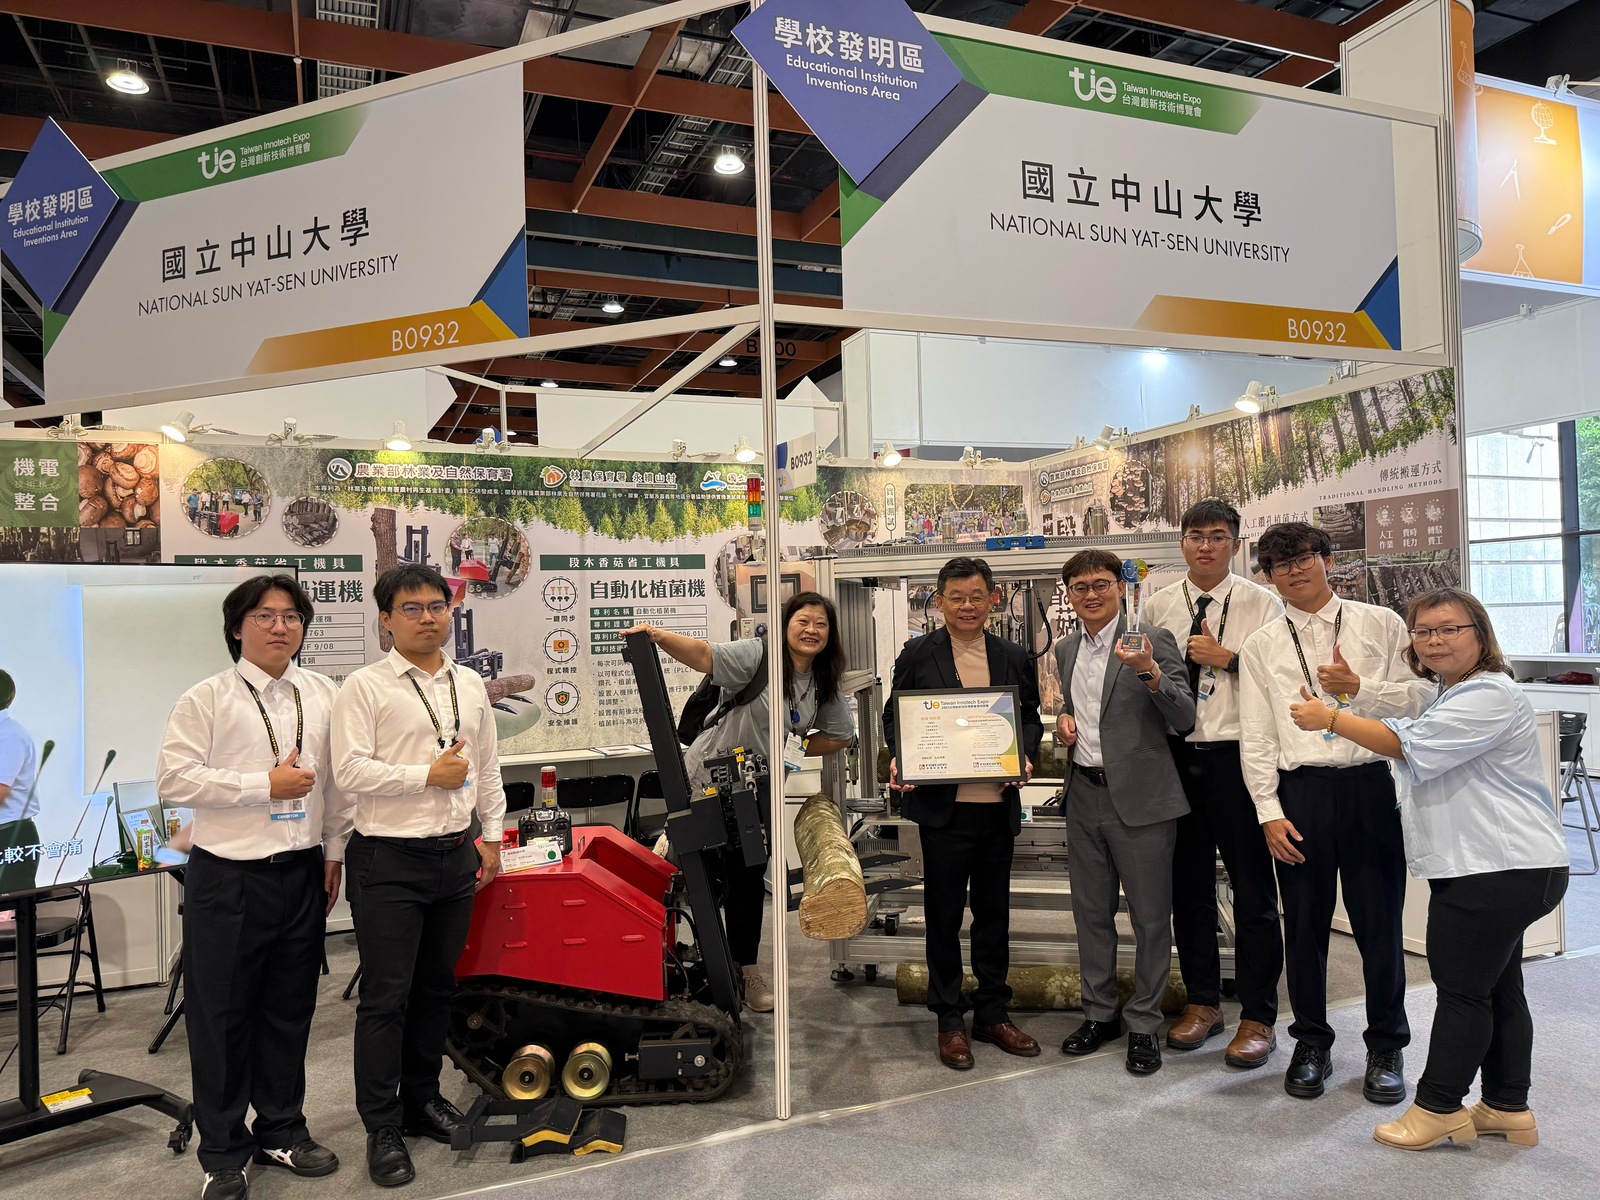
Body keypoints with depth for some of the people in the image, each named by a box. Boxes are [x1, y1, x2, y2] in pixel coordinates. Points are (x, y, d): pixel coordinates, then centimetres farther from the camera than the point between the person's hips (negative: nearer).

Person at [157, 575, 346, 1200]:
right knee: (220, 1017, 6)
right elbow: (174, 780, -12)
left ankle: (282, 1130, 33)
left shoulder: (325, 696, 7)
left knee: (290, 1009, 15)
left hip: (303, 874, 4)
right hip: (227, 878, -3)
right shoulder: (206, 699, -4)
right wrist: (265, 785, -15)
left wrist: (335, 850, 7)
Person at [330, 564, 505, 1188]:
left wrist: (492, 835, 12)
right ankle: (383, 1127, 15)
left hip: (455, 855, 5)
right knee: (386, 997, 2)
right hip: (389, 860, -5)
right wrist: (430, 775, -15)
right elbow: (351, 771, -16)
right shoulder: (365, 687, -7)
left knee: (437, 988, 16)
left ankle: (422, 1096, 33)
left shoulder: (470, 686, 9)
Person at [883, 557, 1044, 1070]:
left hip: (998, 803, 3)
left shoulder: (1014, 657, 8)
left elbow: (1030, 718, 13)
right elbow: (894, 716, 3)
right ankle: (950, 1020, 21)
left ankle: (992, 1013, 29)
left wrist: (1024, 756, -6)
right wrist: (900, 760, -14)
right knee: (944, 915, 7)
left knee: (994, 912, 14)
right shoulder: (918, 654, 0)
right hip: (942, 804, -3)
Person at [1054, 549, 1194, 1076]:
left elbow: (1185, 719, -16)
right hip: (1084, 795, 6)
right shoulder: (1066, 650, 10)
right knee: (1091, 912, 16)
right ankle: (1099, 1013, 32)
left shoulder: (1152, 640, -9)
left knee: (1150, 917, 6)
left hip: (1140, 797, -5)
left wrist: (1150, 674, -31)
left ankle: (1144, 1024, 22)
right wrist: (1063, 723, 2)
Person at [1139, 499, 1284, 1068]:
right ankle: (1202, 1001, 30)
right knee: (1188, 883, 14)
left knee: (1252, 887, 3)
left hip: (1238, 758, -4)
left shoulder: (1262, 604, -2)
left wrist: (1227, 658, -15)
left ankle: (1258, 1016, 18)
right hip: (1176, 758, 4)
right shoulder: (1157, 607, 8)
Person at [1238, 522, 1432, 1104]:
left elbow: (1421, 696, 3)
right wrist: (1270, 811, -4)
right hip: (1300, 791, 1)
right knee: (1305, 925, 9)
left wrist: (1358, 688, -13)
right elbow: (1256, 738, 3)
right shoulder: (1261, 647, 7)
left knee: (1379, 923, 6)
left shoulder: (1381, 625, 7)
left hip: (1372, 786, 0)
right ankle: (1311, 1044, 27)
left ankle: (1386, 1048, 26)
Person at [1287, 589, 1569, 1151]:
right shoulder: (1447, 693, 19)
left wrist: (1330, 718, -14)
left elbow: (1407, 745, -22)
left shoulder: (1489, 695, -16)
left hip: (1500, 868, -11)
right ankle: (1508, 1108, 27)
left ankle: (1438, 1107, 9)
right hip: (1491, 866, 11)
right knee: (1498, 988, 17)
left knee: (1462, 988, -2)